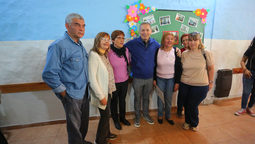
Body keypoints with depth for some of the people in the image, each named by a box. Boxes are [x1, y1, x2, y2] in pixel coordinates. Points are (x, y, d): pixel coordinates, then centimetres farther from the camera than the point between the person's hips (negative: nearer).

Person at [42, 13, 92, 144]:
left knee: (84, 122, 24)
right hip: (72, 95, -8)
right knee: (74, 126, 13)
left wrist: (87, 87, 11)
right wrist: (64, 93, -14)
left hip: (84, 92, 8)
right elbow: (49, 74, -20)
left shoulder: (80, 45, 8)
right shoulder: (59, 46, -18)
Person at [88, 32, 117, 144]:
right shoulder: (93, 55, -17)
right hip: (102, 93, -7)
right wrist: (101, 96, -18)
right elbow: (92, 78, -21)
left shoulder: (105, 55, 9)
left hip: (108, 91, 7)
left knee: (106, 114, 20)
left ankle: (106, 133, 42)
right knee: (105, 115, 7)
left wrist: (110, 90, 8)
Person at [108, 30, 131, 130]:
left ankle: (122, 118, 46)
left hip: (125, 81, 5)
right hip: (114, 82, -4)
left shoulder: (126, 50, -4)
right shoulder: (108, 52, -19)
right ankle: (115, 120, 41)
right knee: (114, 101, 16)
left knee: (123, 100, 22)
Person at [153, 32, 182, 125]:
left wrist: (177, 82, -4)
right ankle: (160, 115, 32)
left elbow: (179, 68, -2)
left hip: (171, 79, 0)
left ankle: (168, 116, 33)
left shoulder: (176, 51, -5)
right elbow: (154, 66, 1)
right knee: (160, 98, 10)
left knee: (169, 99, 10)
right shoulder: (158, 51, -5)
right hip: (160, 79, 0)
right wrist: (154, 79, 0)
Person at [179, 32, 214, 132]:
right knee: (186, 105, 14)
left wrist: (211, 82, 4)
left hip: (200, 86, -2)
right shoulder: (184, 54, 0)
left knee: (192, 106, 4)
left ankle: (194, 123, 35)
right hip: (184, 85, 3)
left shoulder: (206, 53, -8)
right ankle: (188, 122, 41)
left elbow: (211, 68, 1)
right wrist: (177, 82, 5)